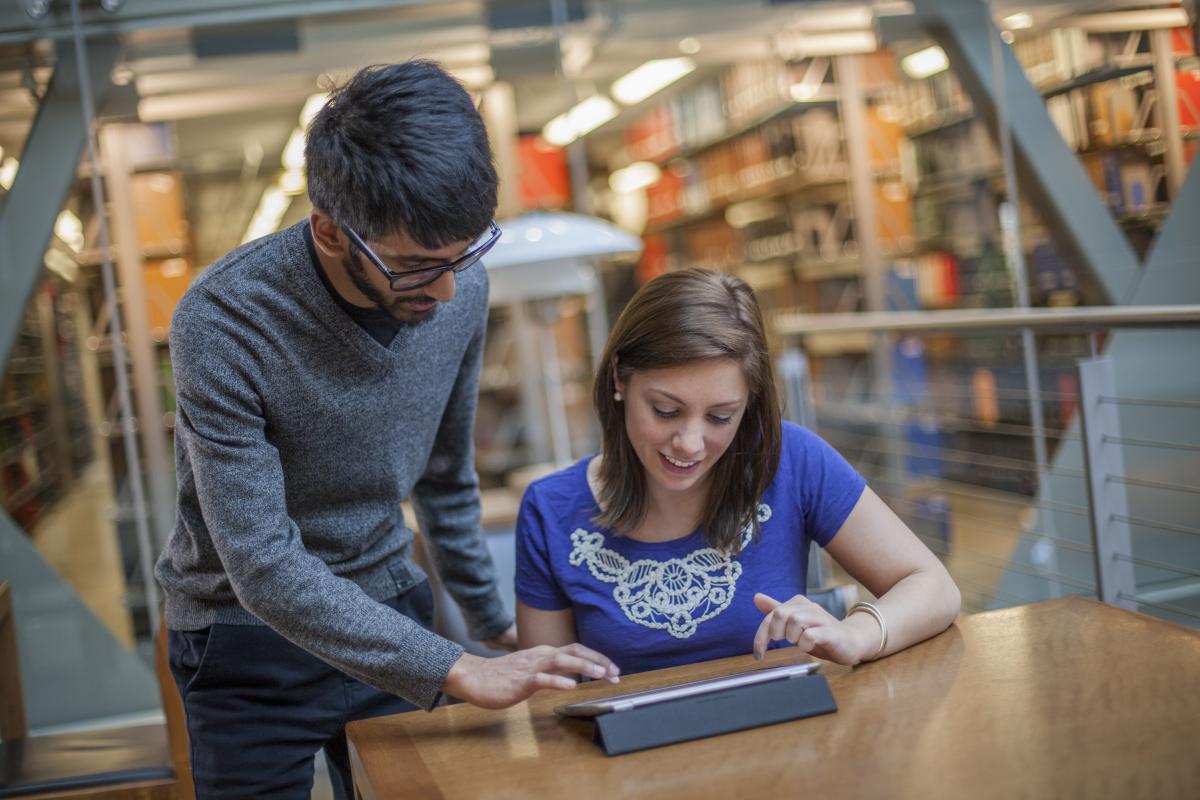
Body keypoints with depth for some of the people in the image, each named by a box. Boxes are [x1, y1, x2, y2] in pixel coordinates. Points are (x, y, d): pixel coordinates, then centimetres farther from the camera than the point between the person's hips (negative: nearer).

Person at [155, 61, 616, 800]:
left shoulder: (462, 289, -12)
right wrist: (456, 670, -31)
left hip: (387, 610, 4)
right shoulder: (222, 325, -28)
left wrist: (490, 618, 14)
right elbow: (265, 569, -28)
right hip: (253, 638, -4)